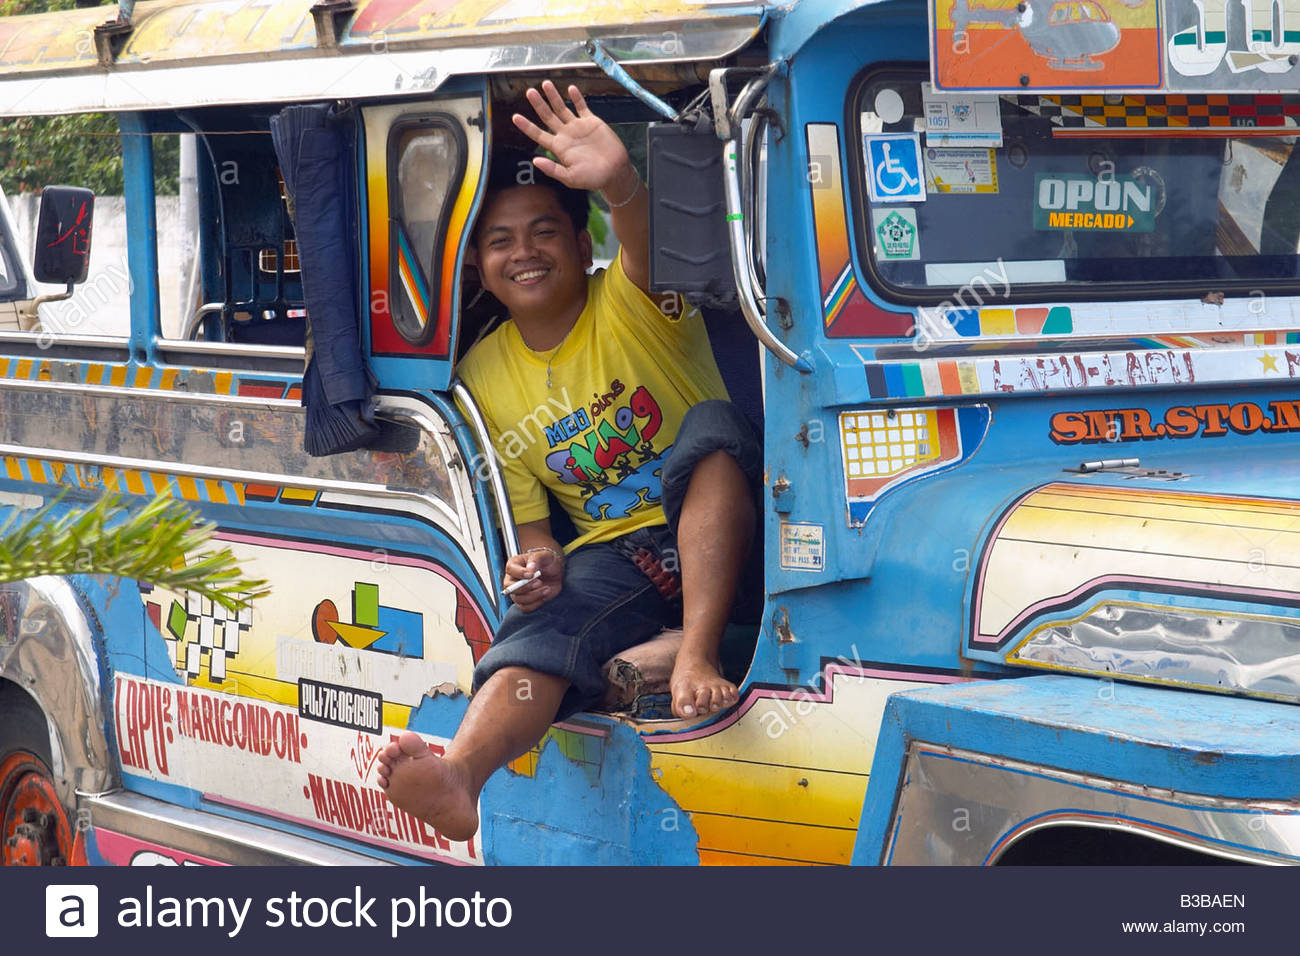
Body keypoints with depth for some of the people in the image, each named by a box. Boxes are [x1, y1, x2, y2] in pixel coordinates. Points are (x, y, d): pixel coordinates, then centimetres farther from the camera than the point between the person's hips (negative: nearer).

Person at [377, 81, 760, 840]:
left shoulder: (633, 304, -5)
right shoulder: (486, 376, 7)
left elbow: (650, 247, -31)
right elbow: (529, 511, 11)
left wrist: (621, 183, -55)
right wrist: (539, 557, -15)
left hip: (713, 532, -2)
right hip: (613, 555, 2)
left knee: (714, 423, -33)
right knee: (539, 629, -30)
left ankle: (698, 658, -40)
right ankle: (460, 776, -59)